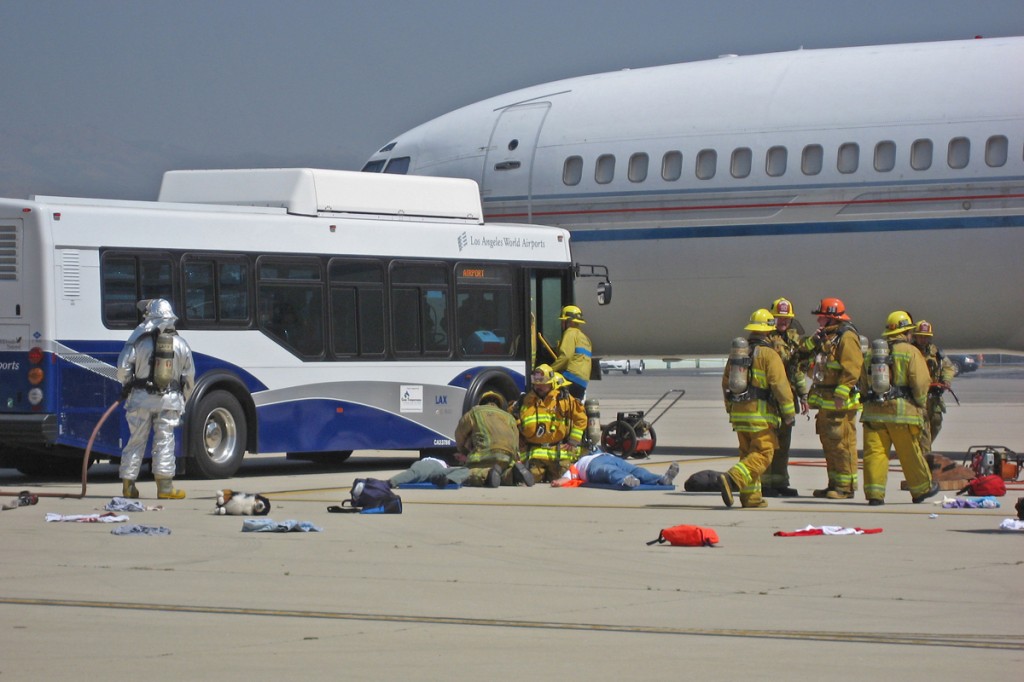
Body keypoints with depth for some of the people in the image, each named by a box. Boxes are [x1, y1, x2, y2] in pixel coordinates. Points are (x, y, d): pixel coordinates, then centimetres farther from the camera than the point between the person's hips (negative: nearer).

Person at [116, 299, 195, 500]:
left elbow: (123, 367, -5)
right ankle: (165, 487, -2)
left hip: (141, 398, -1)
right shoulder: (180, 344, 4)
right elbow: (189, 376, 10)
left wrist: (126, 386, 16)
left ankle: (128, 485, 9)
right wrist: (184, 401, 22)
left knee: (136, 439, 7)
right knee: (164, 440, 3)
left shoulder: (139, 339, -6)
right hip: (169, 400, 1)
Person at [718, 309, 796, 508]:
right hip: (761, 415, -7)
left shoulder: (737, 352, 12)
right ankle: (732, 479, -26)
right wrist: (789, 412, -7)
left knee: (748, 453, 16)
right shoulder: (769, 355, -10)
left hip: (738, 413, 7)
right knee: (762, 455, -6)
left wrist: (730, 409, 30)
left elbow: (726, 383, 19)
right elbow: (780, 385, -15)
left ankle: (751, 497, 13)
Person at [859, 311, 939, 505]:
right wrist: (921, 406, 4)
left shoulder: (871, 353, 14)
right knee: (910, 453, 8)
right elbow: (920, 383, -8)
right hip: (902, 412, -4)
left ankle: (874, 493, -8)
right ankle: (921, 489, 21)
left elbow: (863, 384, 17)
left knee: (874, 452, -1)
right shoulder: (911, 352, -3)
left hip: (873, 410, 4)